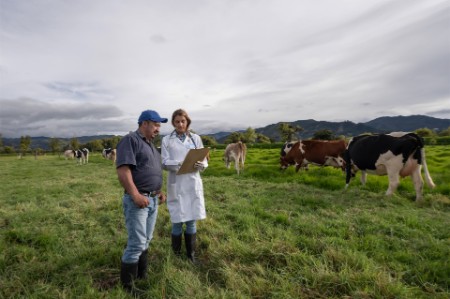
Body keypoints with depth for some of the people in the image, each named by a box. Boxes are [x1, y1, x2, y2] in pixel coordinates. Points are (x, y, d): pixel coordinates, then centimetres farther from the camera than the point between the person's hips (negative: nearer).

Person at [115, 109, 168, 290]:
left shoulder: (151, 145, 19)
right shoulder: (130, 140, -10)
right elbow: (123, 170, -20)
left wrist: (159, 191, 14)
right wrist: (135, 195, -25)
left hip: (153, 200, 9)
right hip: (138, 200, -9)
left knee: (145, 242, 17)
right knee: (137, 244, -4)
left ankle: (142, 277, 31)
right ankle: (128, 286, 13)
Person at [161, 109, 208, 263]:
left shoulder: (196, 138, 7)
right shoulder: (167, 140, 3)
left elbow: (204, 161, 6)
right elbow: (164, 163, -4)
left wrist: (200, 165, -18)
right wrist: (180, 164, -22)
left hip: (193, 184, 2)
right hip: (176, 184, -1)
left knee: (191, 221, 9)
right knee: (177, 221, 3)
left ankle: (191, 254, 25)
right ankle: (176, 254, 23)